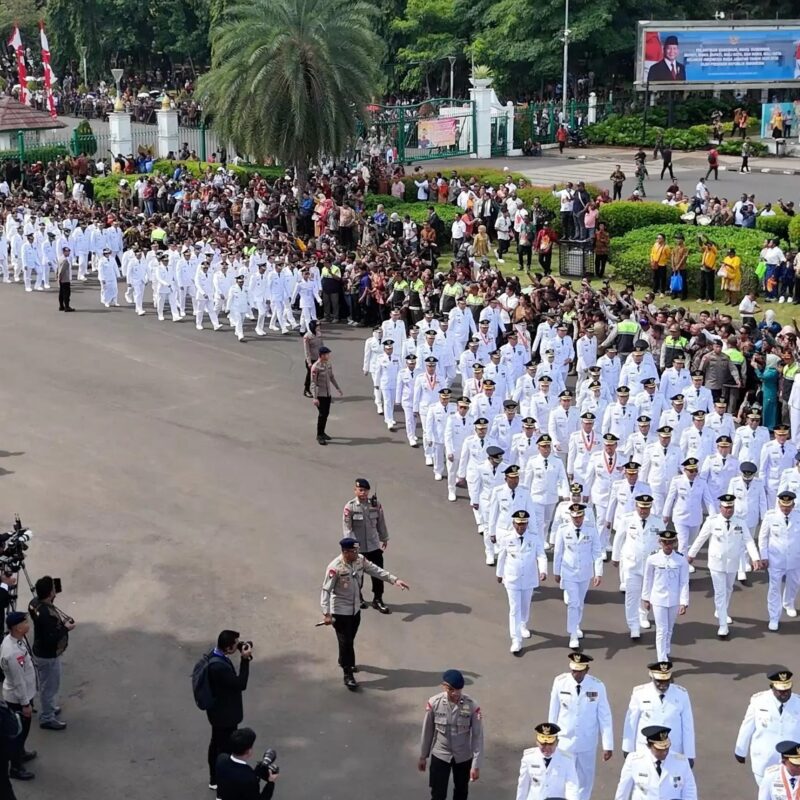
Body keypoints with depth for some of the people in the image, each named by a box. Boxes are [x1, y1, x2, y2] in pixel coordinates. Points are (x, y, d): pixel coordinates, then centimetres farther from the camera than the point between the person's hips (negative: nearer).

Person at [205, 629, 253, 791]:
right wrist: (245, 660, -28)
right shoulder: (218, 666, -37)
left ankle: (215, 778, 43)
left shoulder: (216, 655, -5)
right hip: (225, 714, -10)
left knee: (217, 744, 25)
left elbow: (231, 680, 10)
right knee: (225, 747, 9)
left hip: (219, 711, 10)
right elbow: (240, 684, -28)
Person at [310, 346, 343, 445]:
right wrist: (315, 398, -22)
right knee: (322, 414, -7)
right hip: (320, 394, -7)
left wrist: (338, 389, 21)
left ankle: (322, 432, 28)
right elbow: (313, 383, -18)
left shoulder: (329, 364, 3)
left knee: (326, 413, 13)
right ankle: (319, 436, 2)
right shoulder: (316, 367, -19)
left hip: (328, 393, 7)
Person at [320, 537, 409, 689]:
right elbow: (326, 590, -23)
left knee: (350, 639, 23)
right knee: (345, 642, 0)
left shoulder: (360, 560, -8)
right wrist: (326, 613, -26)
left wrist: (394, 580, -12)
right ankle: (348, 675, 11)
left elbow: (376, 571, -2)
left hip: (356, 609, 7)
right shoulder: (335, 567, -27)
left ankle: (344, 661, 48)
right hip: (340, 611, -7)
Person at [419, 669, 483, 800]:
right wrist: (423, 756, 5)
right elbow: (427, 731, -4)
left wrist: (476, 765, -13)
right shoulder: (434, 703, -18)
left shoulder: (472, 706, -21)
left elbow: (477, 736, -13)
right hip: (440, 755, 0)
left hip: (463, 756, 1)